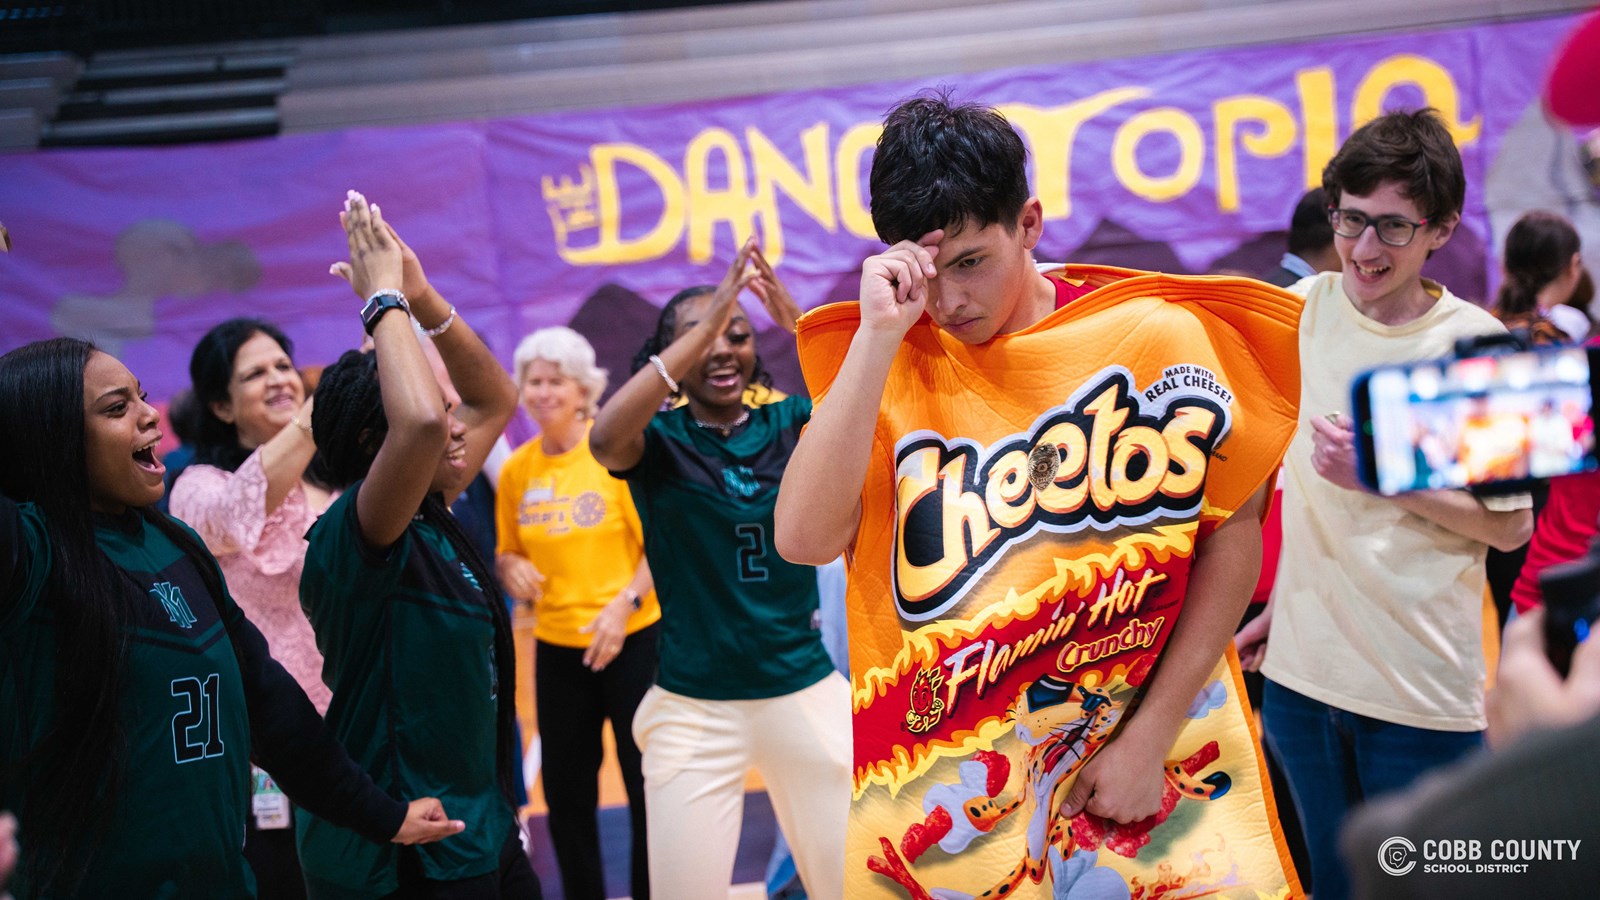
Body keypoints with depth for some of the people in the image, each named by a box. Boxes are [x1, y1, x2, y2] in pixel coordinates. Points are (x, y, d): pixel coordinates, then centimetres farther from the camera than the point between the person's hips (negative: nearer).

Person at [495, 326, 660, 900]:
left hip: (633, 641, -4)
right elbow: (506, 552, 14)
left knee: (649, 787, 3)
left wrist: (625, 602, -19)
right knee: (565, 793, 11)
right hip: (557, 647, 4)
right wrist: (511, 570, -8)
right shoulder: (516, 469, 3)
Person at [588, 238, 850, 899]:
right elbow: (605, 438, -28)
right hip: (693, 708, -2)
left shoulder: (787, 424, 2)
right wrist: (701, 326, -28)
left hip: (806, 693, 2)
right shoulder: (660, 441, -4)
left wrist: (798, 320, -27)